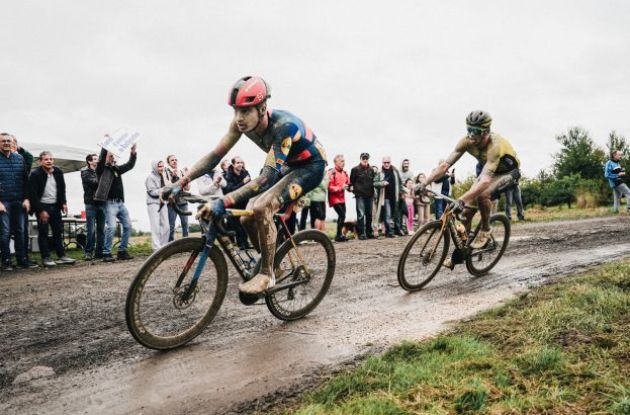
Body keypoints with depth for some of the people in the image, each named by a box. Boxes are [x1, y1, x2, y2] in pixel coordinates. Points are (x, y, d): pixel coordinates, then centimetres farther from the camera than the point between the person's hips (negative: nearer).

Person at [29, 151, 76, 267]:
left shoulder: (58, 172, 3)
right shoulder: (35, 174, -13)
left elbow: (62, 188, 14)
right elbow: (33, 194, -15)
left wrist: (64, 203, 4)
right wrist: (41, 210, -17)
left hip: (55, 206, 5)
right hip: (42, 206, -5)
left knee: (58, 231, 7)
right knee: (43, 233, -1)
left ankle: (61, 256, 12)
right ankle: (45, 258, 4)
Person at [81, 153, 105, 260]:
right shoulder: (85, 172, 3)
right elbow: (94, 182, -13)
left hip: (101, 203, 4)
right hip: (91, 203, -4)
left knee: (101, 230, 5)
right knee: (91, 230, -7)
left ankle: (99, 252, 10)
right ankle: (88, 252, 2)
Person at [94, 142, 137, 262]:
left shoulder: (117, 168, 19)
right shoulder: (102, 169, 1)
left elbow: (130, 165, 19)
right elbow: (101, 159, -16)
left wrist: (133, 152, 8)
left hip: (121, 203, 7)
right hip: (110, 203, -7)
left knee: (128, 226, 4)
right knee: (111, 227, -15)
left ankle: (122, 251, 13)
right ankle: (106, 253, -6)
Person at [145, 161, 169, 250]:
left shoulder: (162, 176, 14)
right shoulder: (150, 177, -6)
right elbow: (152, 192, -13)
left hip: (162, 203, 7)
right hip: (153, 204, -7)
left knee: (166, 226, 4)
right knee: (156, 227, -9)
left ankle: (164, 246, 13)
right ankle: (157, 249, -8)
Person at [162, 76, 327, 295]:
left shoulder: (284, 125, -36)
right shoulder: (242, 122, -16)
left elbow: (267, 177, -43)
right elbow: (215, 154, -13)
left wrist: (224, 202, -51)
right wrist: (181, 183, -22)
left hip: (311, 166, -7)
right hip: (288, 166, 7)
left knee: (261, 208, -28)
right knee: (247, 218, -4)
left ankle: (267, 275, -12)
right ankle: (271, 264, 20)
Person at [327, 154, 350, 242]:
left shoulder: (344, 172, 10)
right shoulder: (331, 172, -15)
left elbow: (347, 183, 25)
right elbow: (329, 187, -18)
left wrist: (347, 187, 3)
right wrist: (341, 188, -21)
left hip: (342, 198, 8)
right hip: (334, 198, -8)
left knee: (342, 216, 12)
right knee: (342, 215, -15)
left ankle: (339, 234, 25)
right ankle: (338, 235, -4)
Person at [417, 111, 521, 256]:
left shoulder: (494, 145, -39)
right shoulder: (467, 141, -22)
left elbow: (485, 180, -49)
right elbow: (445, 165, -23)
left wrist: (461, 199, -59)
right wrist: (423, 183, -35)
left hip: (508, 172, -6)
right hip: (488, 170, 6)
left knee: (483, 195, -35)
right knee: (466, 211, -5)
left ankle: (485, 231, -9)